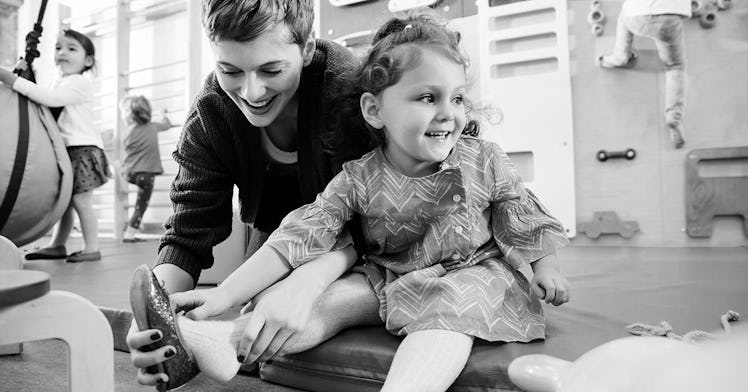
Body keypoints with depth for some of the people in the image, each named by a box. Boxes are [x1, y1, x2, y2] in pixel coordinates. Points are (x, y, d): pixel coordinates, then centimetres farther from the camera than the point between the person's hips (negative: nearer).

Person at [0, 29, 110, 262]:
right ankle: (57, 245, 17)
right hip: (64, 149, 9)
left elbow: (50, 99, -23)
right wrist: (25, 75, 12)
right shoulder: (59, 83, 20)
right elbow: (41, 103, 18)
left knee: (81, 200, -8)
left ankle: (92, 248, -2)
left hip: (83, 148, -9)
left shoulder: (80, 82, -9)